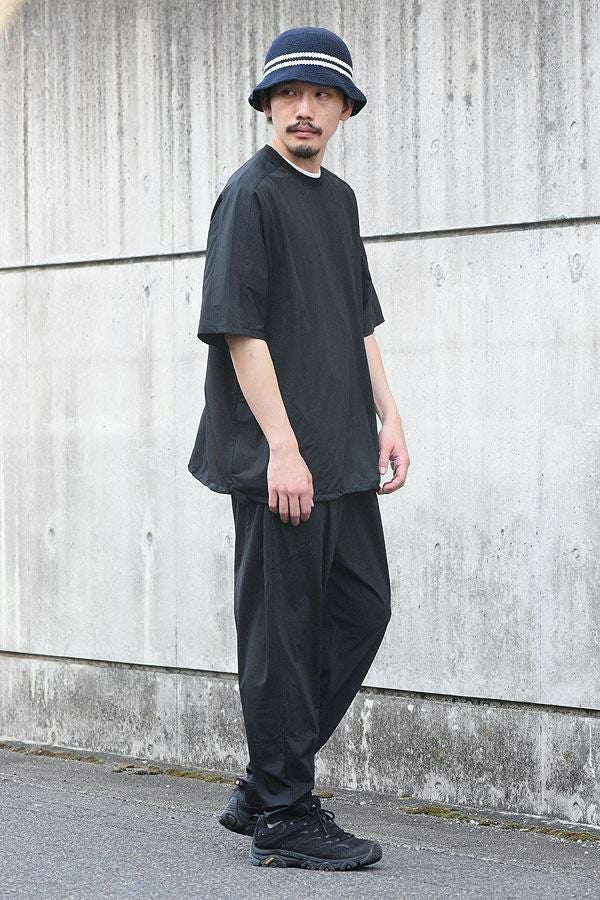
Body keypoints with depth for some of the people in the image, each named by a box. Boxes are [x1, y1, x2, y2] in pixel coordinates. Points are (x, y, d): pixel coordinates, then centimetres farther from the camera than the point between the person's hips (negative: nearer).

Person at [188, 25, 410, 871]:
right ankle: (284, 817, 8)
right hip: (277, 459, -9)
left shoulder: (339, 198, 17)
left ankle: (265, 788, 20)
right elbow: (240, 328, -15)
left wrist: (388, 418, 14)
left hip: (342, 455, 9)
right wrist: (282, 448, -19)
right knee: (284, 629, -2)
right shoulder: (252, 193, -8)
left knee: (362, 607, 10)